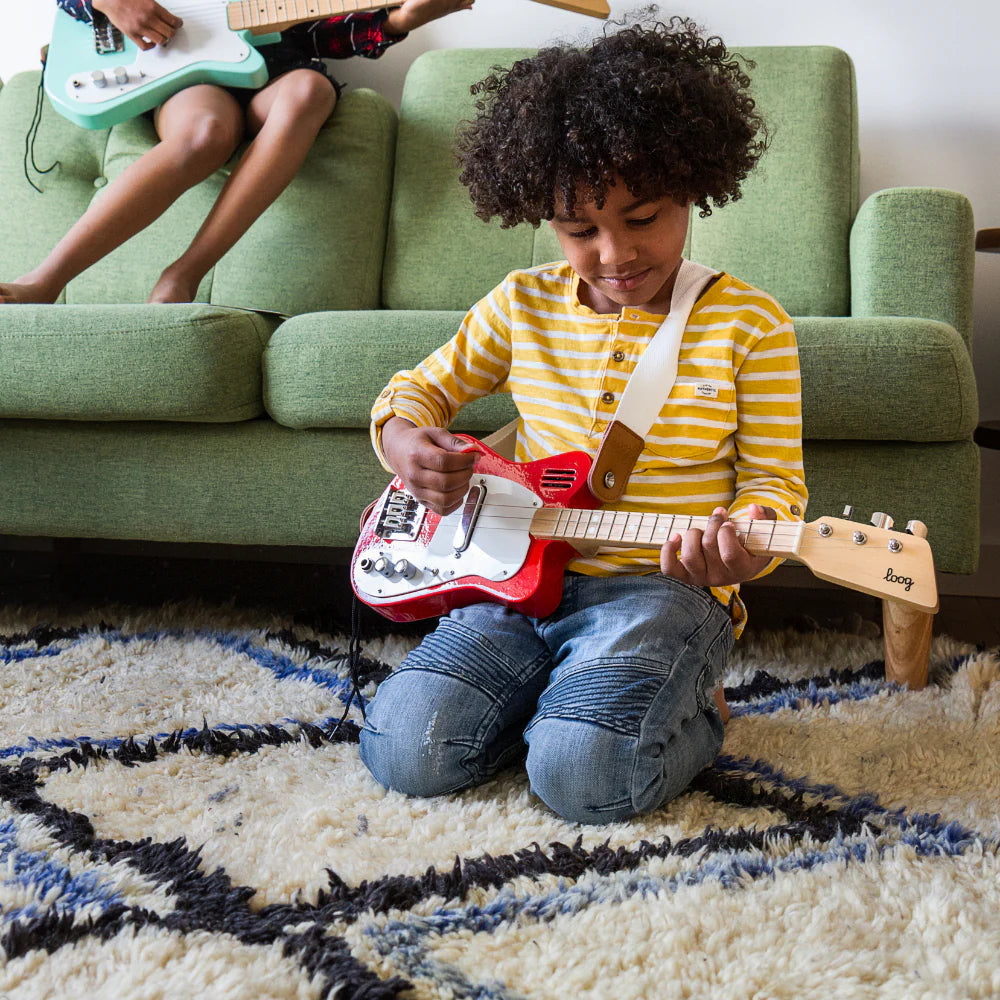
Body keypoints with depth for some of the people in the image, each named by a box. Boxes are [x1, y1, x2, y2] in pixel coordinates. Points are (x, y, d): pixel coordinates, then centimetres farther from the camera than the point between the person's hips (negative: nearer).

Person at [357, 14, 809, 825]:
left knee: (583, 774, -28)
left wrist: (747, 538, -25)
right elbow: (420, 388, 18)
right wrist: (403, 440, -7)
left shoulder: (750, 325, -2)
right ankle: (559, 692, 11)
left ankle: (687, 715, 6)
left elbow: (776, 477, 0)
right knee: (405, 750, -16)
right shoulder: (524, 305, 8)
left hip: (661, 588, -3)